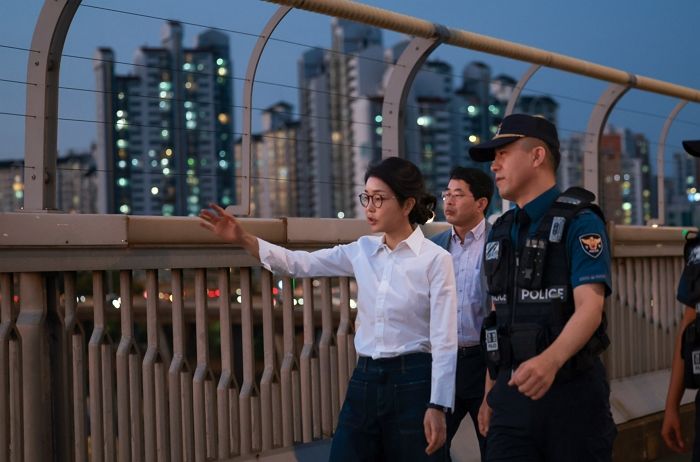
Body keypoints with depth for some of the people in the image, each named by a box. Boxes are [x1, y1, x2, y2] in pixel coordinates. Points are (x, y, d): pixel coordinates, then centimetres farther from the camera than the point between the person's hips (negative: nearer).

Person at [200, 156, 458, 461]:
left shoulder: (435, 259, -8)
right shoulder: (362, 251, 7)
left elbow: (444, 340, -10)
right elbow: (300, 264, 3)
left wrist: (438, 406, -14)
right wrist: (244, 240, -11)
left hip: (412, 381, -5)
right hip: (364, 379, 5)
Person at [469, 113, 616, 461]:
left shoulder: (580, 222, -8)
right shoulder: (500, 232, 12)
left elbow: (590, 309, -20)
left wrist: (550, 360, -38)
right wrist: (490, 393, 13)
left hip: (571, 391, -5)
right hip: (512, 393, 5)